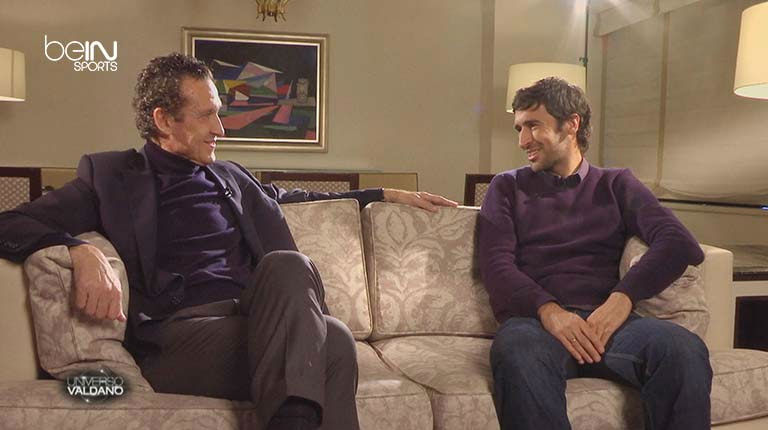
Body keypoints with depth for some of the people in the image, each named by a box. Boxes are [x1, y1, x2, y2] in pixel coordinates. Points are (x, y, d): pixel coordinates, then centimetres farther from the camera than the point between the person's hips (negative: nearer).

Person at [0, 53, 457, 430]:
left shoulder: (229, 176, 24)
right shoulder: (114, 176, 10)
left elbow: (292, 199, 38)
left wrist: (390, 194, 38)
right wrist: (82, 251, -22)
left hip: (252, 320, 5)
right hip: (176, 335, -5)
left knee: (287, 264, -32)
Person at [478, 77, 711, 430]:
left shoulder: (616, 184, 21)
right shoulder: (508, 187, 20)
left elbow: (679, 243, 4)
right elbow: (496, 264, 4)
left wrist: (622, 298, -14)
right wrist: (548, 309, -15)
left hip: (604, 317, 2)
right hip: (534, 316, -1)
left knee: (685, 350, -30)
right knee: (517, 351, -37)